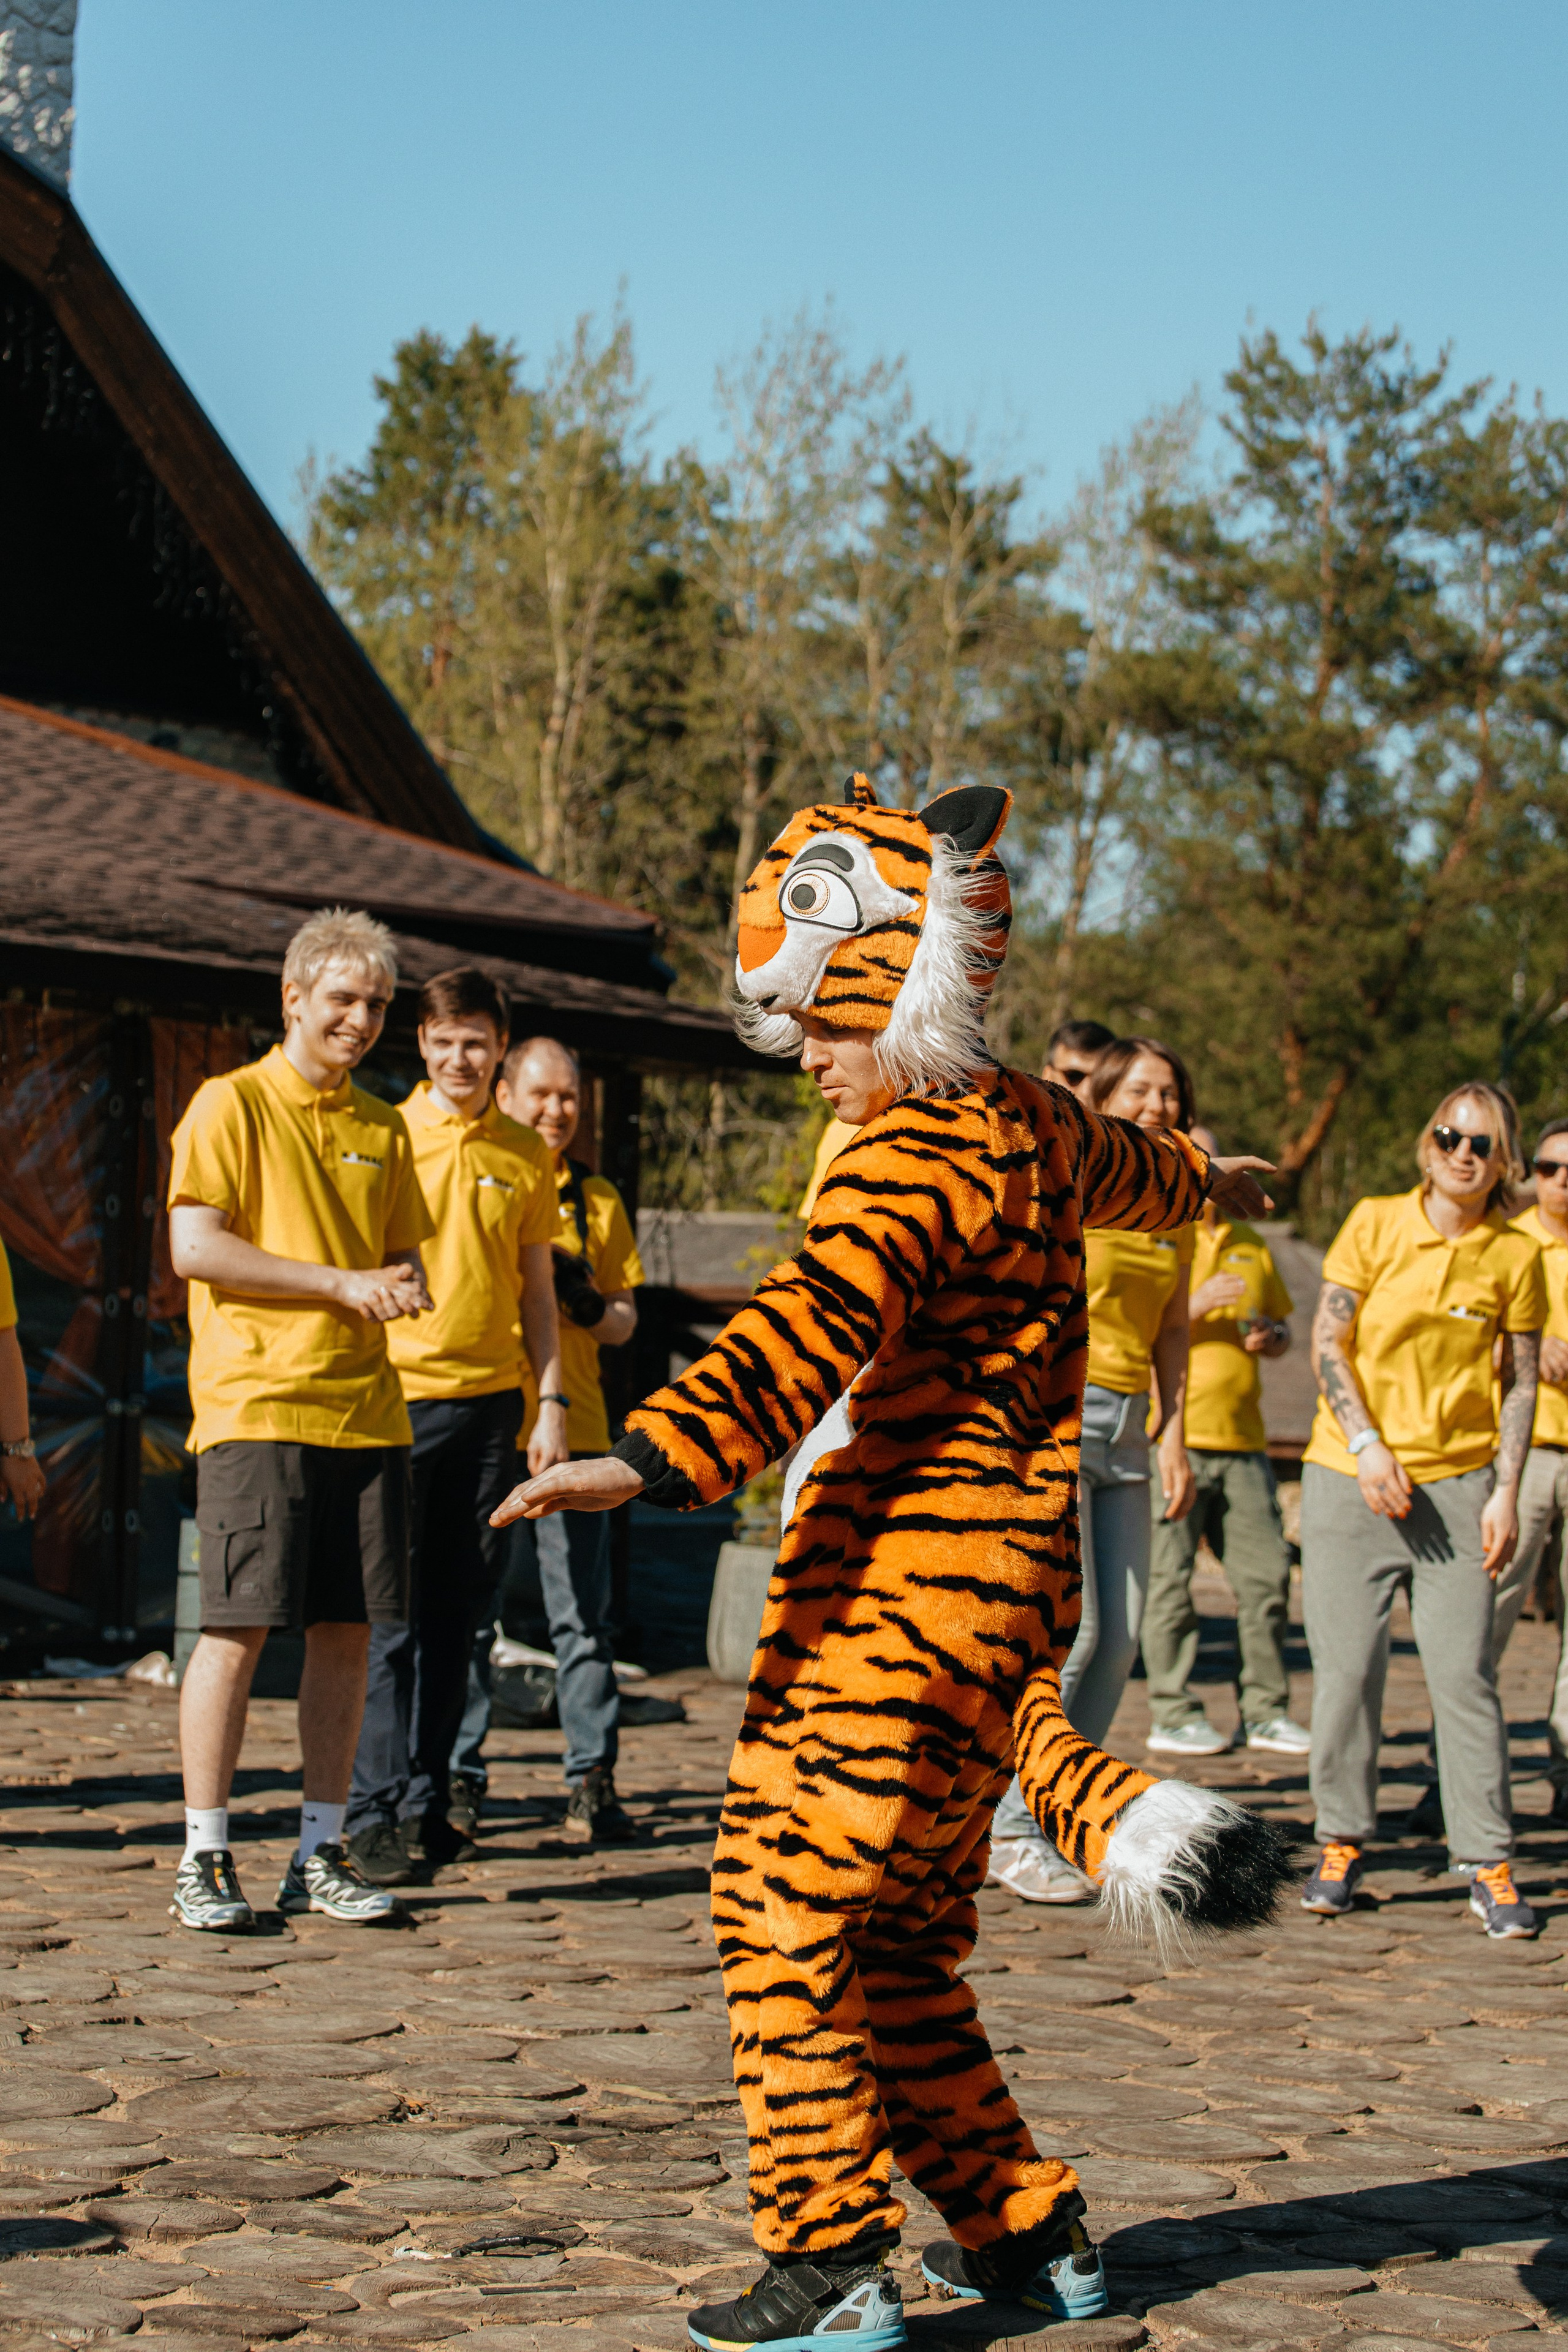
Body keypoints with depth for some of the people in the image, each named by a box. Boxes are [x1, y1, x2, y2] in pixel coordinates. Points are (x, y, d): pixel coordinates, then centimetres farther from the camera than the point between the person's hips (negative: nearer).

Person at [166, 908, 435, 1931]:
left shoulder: (383, 1129, 17)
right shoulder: (231, 1104, -1)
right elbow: (195, 1248, -10)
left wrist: (407, 1286, -1)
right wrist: (343, 1284, -12)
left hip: (366, 1409, 6)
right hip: (256, 1406, -5)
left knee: (347, 1631, 5)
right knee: (239, 1628, -7)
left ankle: (322, 1852, 14)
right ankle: (205, 1857, 1)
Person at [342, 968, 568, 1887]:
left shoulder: (527, 1157, 11)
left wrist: (553, 1404, 8)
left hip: (491, 1401, 3)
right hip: (397, 1396, -3)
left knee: (457, 1613, 6)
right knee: (391, 1612, -6)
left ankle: (426, 1801, 12)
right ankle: (376, 1810, -5)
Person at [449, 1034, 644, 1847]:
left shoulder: (597, 1200, 15)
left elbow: (626, 1320, 17)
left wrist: (590, 1305, -5)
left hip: (570, 1427, 2)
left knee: (582, 1617, 1)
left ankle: (593, 1785, 4)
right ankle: (457, 1777, 9)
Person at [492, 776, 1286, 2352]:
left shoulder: (914, 1157, -13)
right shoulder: (1029, 1128, 16)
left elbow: (808, 1328, -31)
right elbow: (1122, 1168, 41)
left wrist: (649, 1454, -44)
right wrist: (1208, 1182, 66)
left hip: (897, 1589, -10)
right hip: (1008, 1583, 10)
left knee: (789, 1908, -8)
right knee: (903, 1949, 16)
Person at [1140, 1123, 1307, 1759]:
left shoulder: (1250, 1246, 19)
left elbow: (1281, 1326, 27)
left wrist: (1270, 1338, 4)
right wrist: (1197, 1305, -18)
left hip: (1241, 1438, 6)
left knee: (1267, 1573, 3)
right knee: (1169, 1578, -4)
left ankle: (1266, 1712, 11)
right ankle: (1172, 1714, 2)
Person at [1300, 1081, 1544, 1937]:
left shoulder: (1516, 1257, 2)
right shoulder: (1375, 1225, -1)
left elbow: (1521, 1381, 6)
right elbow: (1328, 1342, -2)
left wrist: (1506, 1491, -3)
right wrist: (1366, 1445, -13)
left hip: (1459, 1482, 0)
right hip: (1351, 1479, 0)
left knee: (1465, 1673, -5)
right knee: (1345, 1667, -1)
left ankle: (1487, 1864, 2)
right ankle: (1342, 1842, 15)